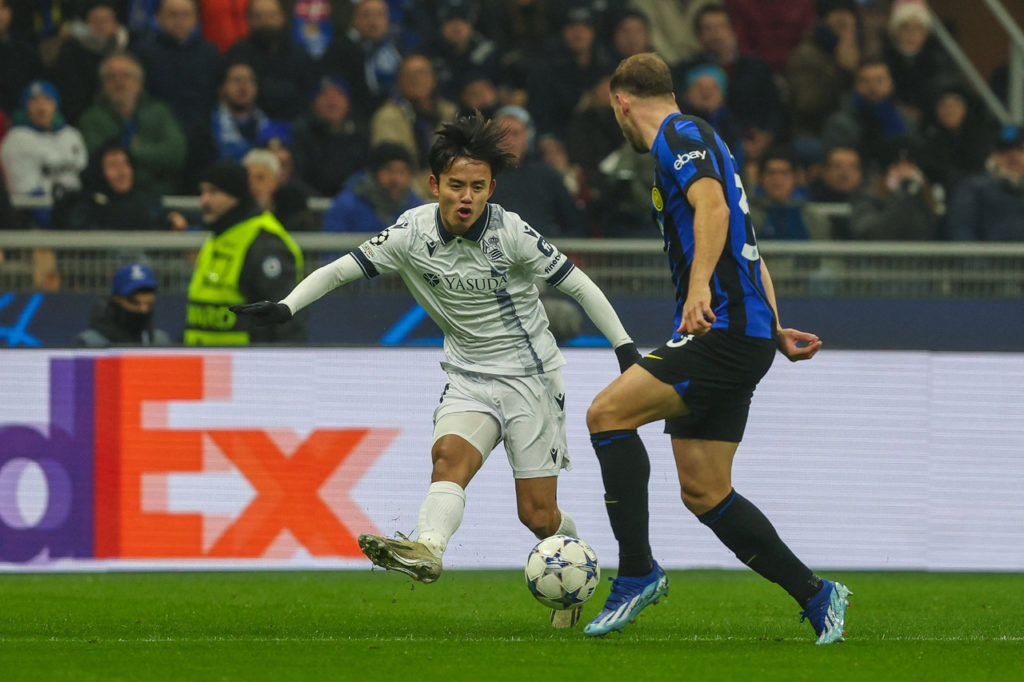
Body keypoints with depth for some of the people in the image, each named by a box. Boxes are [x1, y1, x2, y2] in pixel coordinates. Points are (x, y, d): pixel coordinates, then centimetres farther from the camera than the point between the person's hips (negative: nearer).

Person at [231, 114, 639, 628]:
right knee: (449, 456, -28)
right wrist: (284, 307, -16)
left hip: (530, 374, -3)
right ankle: (427, 552, -49)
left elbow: (578, 285, -8)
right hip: (468, 374, 3)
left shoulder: (510, 232, -16)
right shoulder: (414, 232, -8)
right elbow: (341, 270, -3)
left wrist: (626, 349, -7)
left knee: (537, 514, -2)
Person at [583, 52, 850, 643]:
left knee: (608, 413, -16)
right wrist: (775, 331, 31)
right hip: (736, 336, 10)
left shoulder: (680, 136, -4)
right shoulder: (696, 141, 27)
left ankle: (638, 571, -13)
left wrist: (701, 286, -35)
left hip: (725, 331, -10)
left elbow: (713, 207, -23)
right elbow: (750, 251, 31)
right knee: (704, 492, 7)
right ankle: (816, 596, 11)